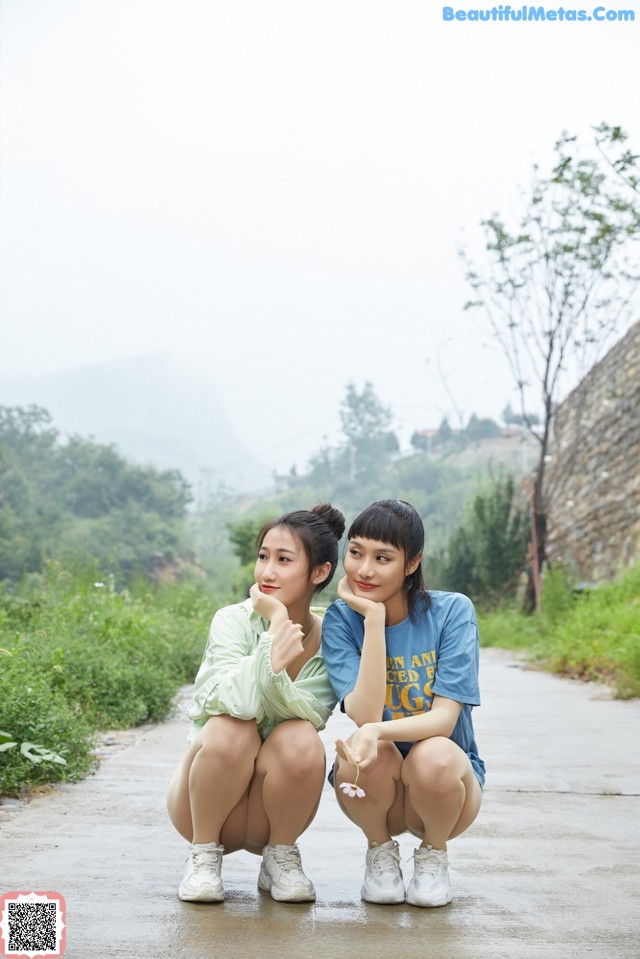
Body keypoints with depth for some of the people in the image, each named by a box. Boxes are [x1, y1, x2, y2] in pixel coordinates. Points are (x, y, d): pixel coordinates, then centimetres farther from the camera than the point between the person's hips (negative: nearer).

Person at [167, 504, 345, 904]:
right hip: (208, 799, -1)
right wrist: (276, 629, -36)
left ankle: (281, 856, -4)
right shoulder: (234, 620, -14)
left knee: (301, 739, -30)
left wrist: (276, 670, -38)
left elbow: (308, 714, -22)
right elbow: (233, 702, -31)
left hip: (275, 805, 1)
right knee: (231, 729, -32)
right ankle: (204, 854, -8)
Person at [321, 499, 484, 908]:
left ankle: (434, 854, 0)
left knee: (434, 756, -34)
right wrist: (374, 617, -25)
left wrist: (378, 730, -39)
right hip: (376, 786, 1)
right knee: (364, 754, -33)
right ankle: (381, 852, 1)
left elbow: (445, 717, -20)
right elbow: (366, 714, -23)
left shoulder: (452, 611, -14)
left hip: (447, 780, -1)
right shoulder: (341, 620, -10)